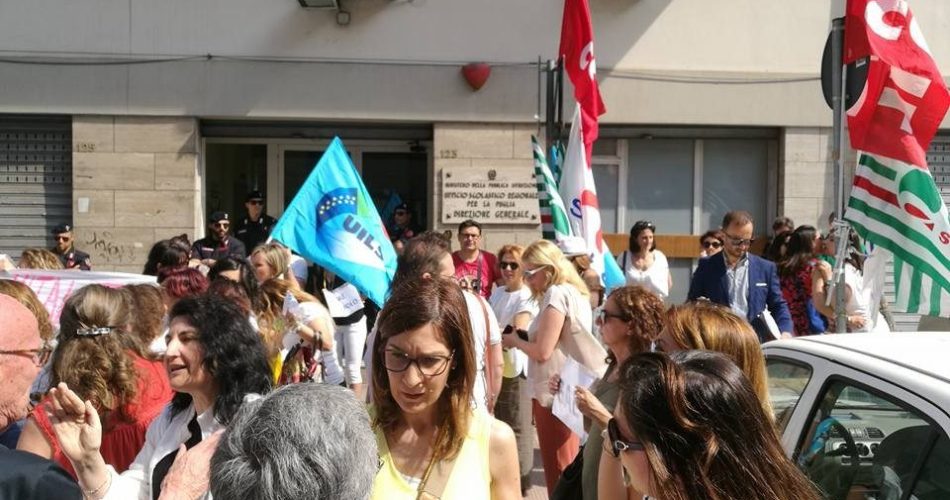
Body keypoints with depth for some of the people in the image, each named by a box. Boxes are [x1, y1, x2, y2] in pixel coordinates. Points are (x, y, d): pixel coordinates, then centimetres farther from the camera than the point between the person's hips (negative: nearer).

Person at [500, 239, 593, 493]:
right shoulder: (574, 292, 13)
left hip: (554, 393, -9)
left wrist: (515, 340, -5)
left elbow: (542, 351, -21)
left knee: (557, 472, 1)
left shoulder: (557, 294, -16)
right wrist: (524, 338, 6)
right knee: (568, 470, 18)